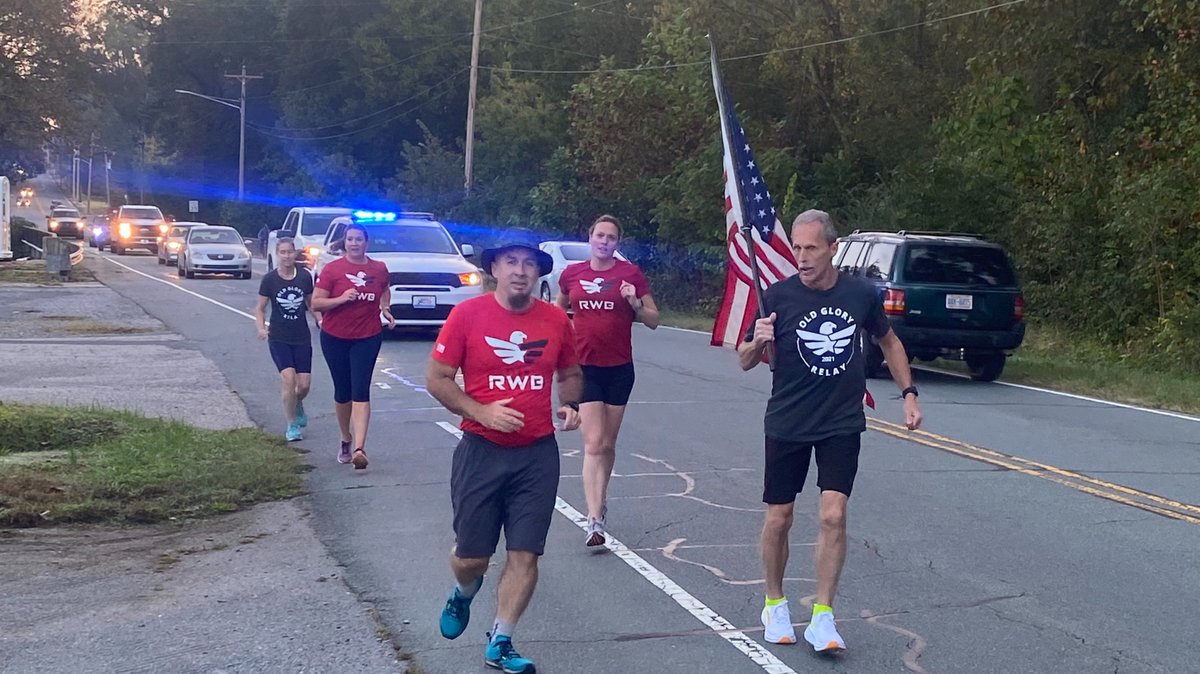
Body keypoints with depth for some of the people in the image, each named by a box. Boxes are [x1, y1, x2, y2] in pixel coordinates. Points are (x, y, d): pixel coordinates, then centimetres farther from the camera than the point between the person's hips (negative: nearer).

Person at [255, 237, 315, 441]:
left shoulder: (304, 277, 0)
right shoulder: (270, 279, -5)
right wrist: (261, 327, -13)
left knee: (304, 384, -1)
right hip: (278, 338, -2)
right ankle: (292, 426, -1)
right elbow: (260, 308, 3)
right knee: (289, 379, -16)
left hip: (302, 338, 2)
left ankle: (298, 407, 36)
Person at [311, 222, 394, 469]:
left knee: (360, 391, -12)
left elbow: (385, 290, 24)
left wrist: (385, 309, 5)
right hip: (335, 338, 0)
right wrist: (341, 299, -22)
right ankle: (346, 440, 31)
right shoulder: (332, 269, -6)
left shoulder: (379, 269, 2)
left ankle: (359, 448, -21)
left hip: (368, 338, 0)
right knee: (342, 391, 10)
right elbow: (316, 302, -7)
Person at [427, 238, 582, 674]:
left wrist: (570, 405, -4)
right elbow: (437, 380, -3)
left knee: (525, 554, 0)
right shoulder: (467, 315, -6)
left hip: (538, 454, 2)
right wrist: (482, 412, -16)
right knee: (470, 556, 6)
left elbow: (571, 374, 17)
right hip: (481, 451, -2)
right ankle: (463, 593, 42)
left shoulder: (556, 320, 2)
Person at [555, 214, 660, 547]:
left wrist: (635, 303, -15)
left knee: (607, 444, 11)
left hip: (619, 368, 0)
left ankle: (600, 498, 33)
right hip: (584, 366, 0)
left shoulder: (630, 273, -1)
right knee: (594, 443, -9)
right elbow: (557, 311, 22)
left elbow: (653, 321, 2)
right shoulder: (572, 274, 4)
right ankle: (595, 521, -15)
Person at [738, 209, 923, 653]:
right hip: (787, 425, 0)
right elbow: (745, 362, -2)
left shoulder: (861, 295, -5)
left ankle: (822, 617, 1)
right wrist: (758, 342, -24)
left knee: (833, 515, -10)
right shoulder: (778, 296, -10)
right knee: (779, 518, 6)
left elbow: (888, 341, 15)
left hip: (843, 425, 0)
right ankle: (775, 605, 28)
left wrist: (908, 393, 10)